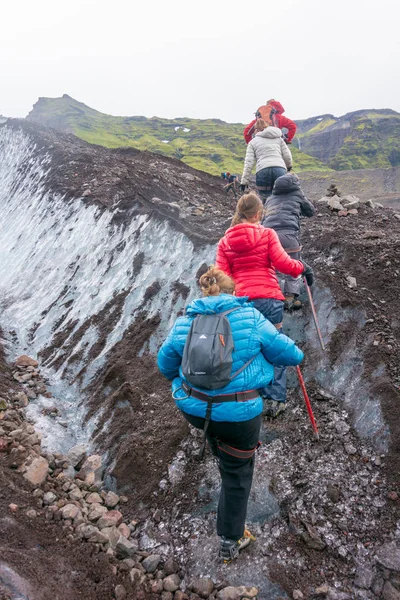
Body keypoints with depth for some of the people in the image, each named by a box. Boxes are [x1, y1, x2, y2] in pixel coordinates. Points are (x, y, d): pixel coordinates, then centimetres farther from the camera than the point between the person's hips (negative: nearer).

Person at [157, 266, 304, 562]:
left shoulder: (185, 322, -2)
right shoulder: (250, 316, -10)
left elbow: (165, 364, 10)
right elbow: (286, 352, -3)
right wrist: (297, 355, 20)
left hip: (193, 409, 3)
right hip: (238, 415, -2)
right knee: (237, 474, 18)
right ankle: (230, 542, 32)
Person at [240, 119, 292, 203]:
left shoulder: (253, 142, 19)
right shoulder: (278, 138, 25)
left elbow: (248, 162, 7)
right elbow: (287, 156, 18)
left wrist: (244, 181, 6)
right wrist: (289, 166, 39)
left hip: (262, 171, -1)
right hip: (280, 169, 1)